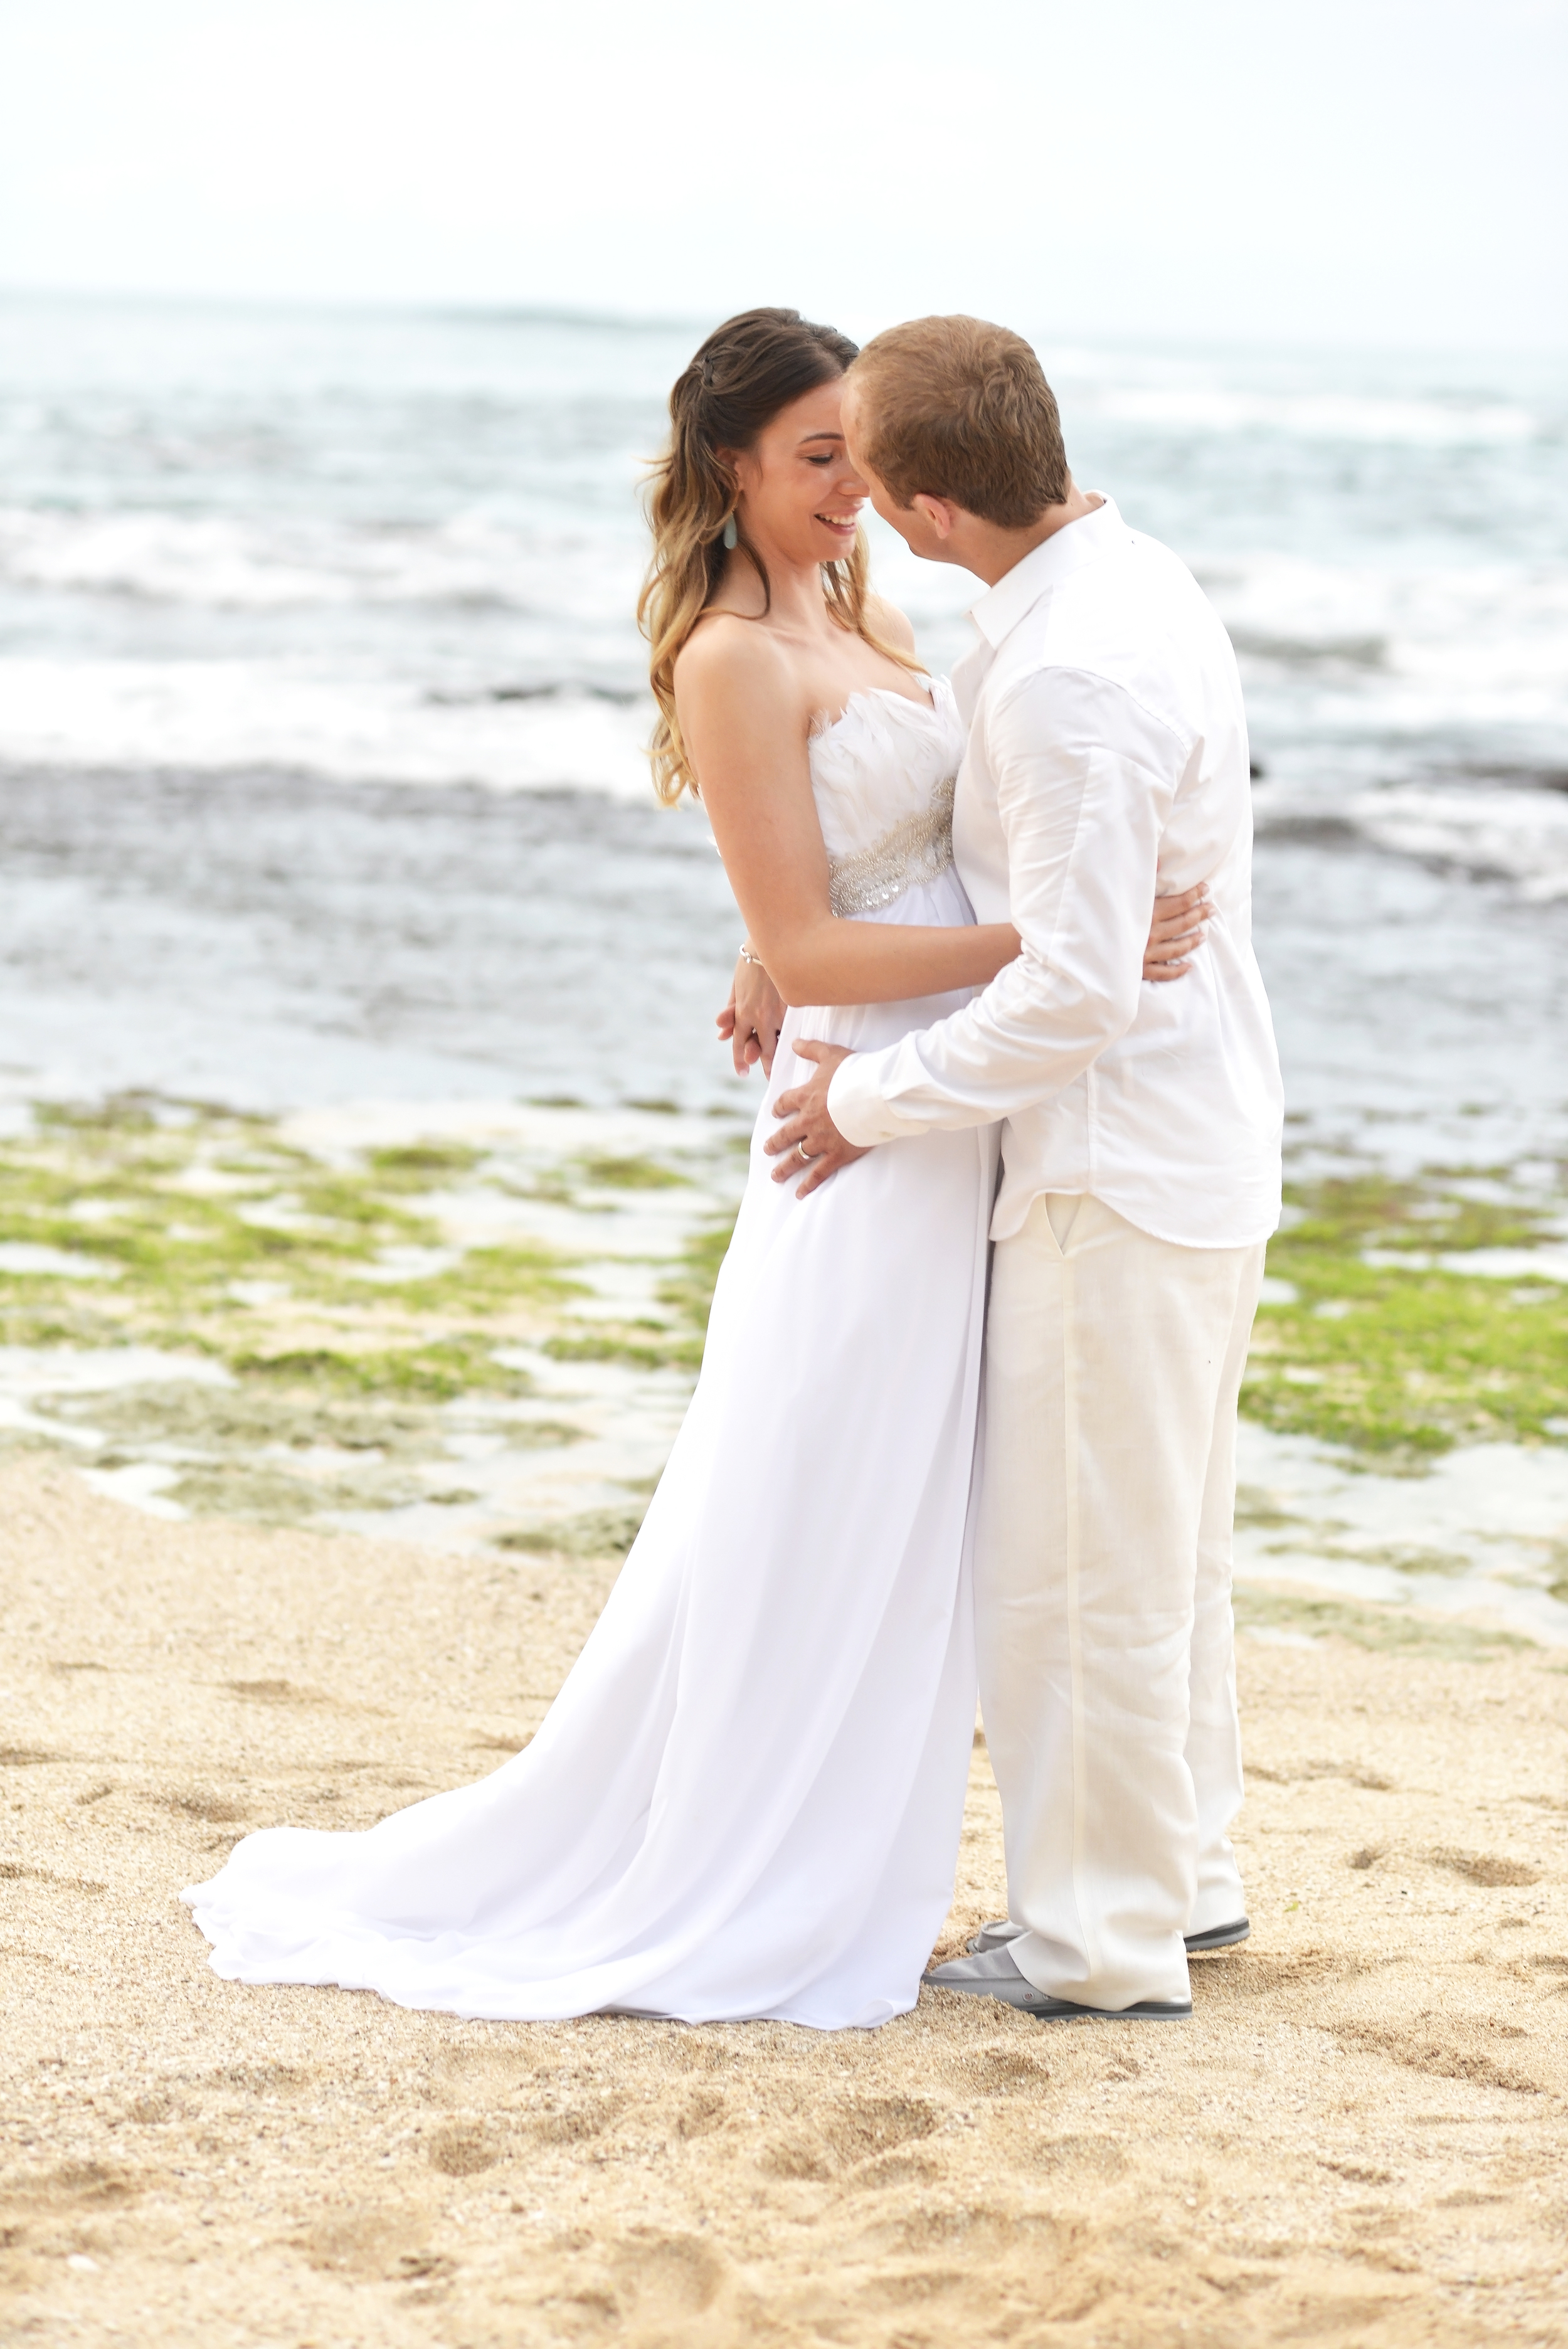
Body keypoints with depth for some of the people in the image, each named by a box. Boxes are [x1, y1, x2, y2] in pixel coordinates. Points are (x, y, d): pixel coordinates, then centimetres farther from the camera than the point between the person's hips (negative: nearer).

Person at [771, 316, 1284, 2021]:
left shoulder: (1070, 675, -26)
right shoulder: (1130, 584, 6)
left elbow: (1076, 990, -27)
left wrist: (879, 1097, -14)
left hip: (1118, 1175, -10)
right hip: (1196, 1154, 10)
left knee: (1075, 1572, 2)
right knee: (1164, 1551, 21)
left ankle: (1104, 1944, 13)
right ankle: (1182, 1871, 34)